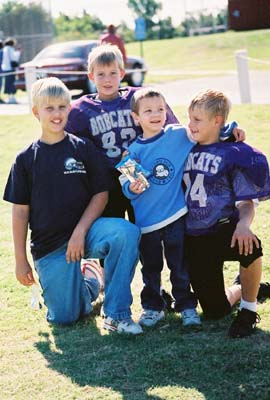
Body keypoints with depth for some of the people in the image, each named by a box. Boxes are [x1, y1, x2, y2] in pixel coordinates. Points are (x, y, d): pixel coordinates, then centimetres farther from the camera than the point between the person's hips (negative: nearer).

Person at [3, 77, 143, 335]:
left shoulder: (84, 149, 1)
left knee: (127, 232, -33)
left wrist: (80, 232, -15)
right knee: (64, 317, -4)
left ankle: (116, 314, -19)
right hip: (48, 245, 1)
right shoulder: (26, 159, 2)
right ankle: (89, 279, 32)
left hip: (84, 231, 0)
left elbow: (101, 194, -2)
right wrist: (20, 260, 1)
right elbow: (20, 210, 3)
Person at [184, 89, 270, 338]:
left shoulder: (234, 154, -5)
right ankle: (242, 289, 36)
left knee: (249, 248, -40)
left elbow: (247, 201, -7)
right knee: (215, 311, 0)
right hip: (193, 238, 4)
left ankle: (248, 310, -15)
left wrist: (243, 224, -30)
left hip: (223, 230, -4)